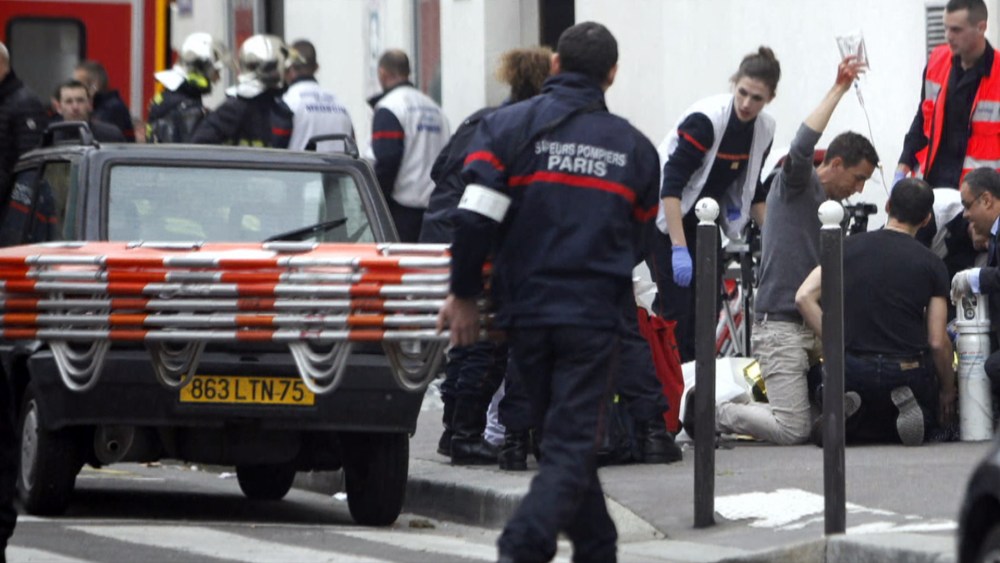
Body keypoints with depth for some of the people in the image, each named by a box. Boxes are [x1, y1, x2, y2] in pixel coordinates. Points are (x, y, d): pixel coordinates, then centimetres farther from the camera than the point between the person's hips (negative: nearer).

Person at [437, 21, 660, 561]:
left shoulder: (508, 125, -1)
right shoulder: (634, 147, 7)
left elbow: (475, 217, -10)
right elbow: (642, 238, 11)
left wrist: (464, 294, -1)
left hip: (526, 309, 1)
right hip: (594, 315, -1)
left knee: (568, 440, 16)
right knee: (572, 443, -4)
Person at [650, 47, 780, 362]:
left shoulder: (764, 129, -4)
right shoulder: (705, 119, -26)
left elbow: (752, 190, 11)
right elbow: (671, 185, -29)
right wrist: (679, 248, -34)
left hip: (703, 223, 7)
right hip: (667, 218, -7)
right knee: (675, 309, -13)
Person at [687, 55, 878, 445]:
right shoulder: (795, 184, -3)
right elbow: (802, 147, -25)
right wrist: (838, 89, -24)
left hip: (814, 326, 9)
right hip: (780, 325, -9)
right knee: (793, 430, -16)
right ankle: (710, 412, 5)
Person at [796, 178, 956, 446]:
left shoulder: (849, 247, 4)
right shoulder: (932, 265, -2)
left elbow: (804, 297, -5)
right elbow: (938, 341, -3)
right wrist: (947, 390, 11)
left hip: (852, 369, 2)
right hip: (909, 371, -2)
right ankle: (904, 405, -13)